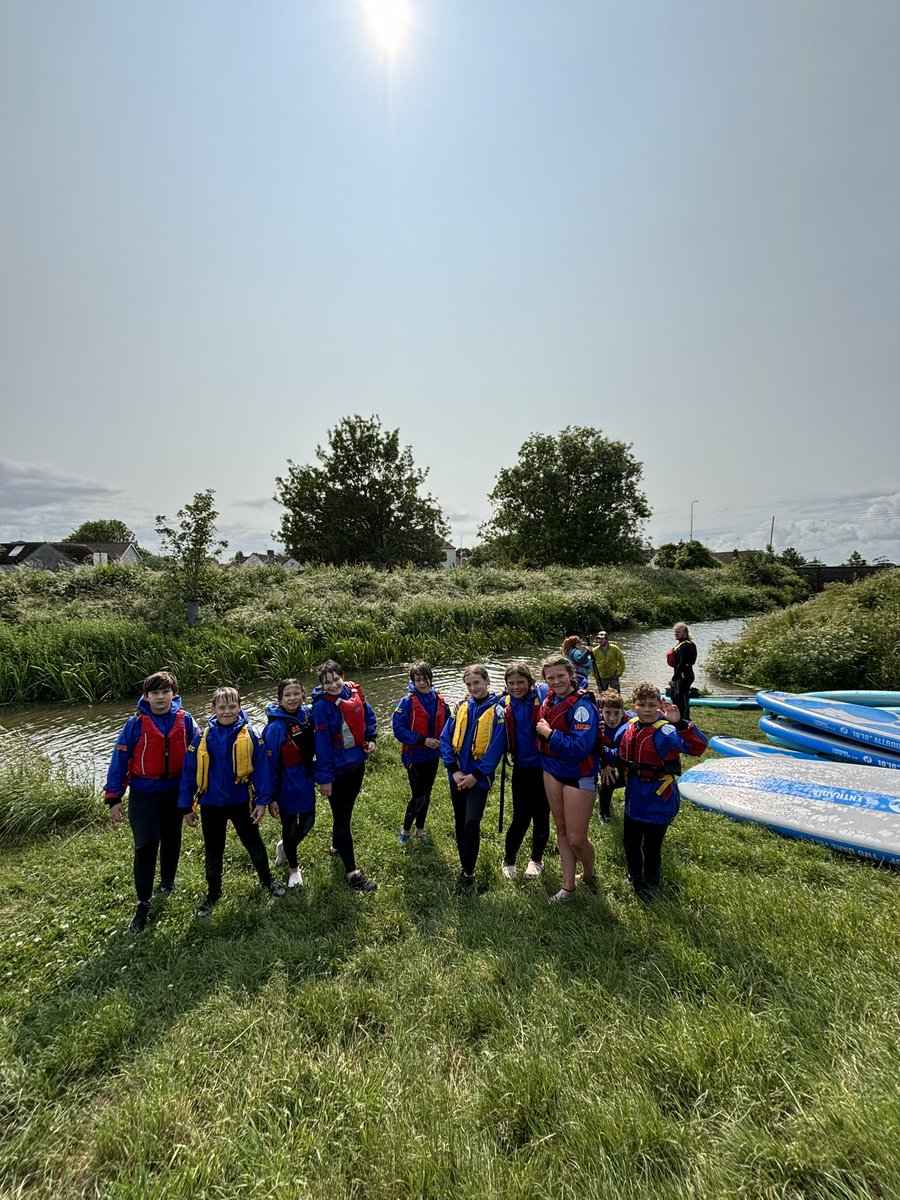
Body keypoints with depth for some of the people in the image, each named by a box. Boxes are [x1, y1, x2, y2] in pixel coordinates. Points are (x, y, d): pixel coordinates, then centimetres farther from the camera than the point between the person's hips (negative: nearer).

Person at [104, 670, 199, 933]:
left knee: (172, 839, 18)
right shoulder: (136, 724, -14)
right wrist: (114, 798, -8)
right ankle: (143, 904, 13)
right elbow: (119, 760, -9)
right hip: (144, 795, -2)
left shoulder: (184, 719, -9)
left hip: (175, 792, 3)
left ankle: (167, 882, 42)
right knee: (146, 846, -4)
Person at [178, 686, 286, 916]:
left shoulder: (249, 735, -14)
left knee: (254, 844, 17)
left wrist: (262, 801, -11)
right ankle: (213, 893, 40)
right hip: (211, 805, 1)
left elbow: (261, 768, -11)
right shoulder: (203, 737, -11)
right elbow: (189, 772, -4)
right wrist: (186, 806, 0)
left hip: (241, 802, -1)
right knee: (213, 851, 18)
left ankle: (267, 880, 40)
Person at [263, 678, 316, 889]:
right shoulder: (275, 727, -22)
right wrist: (271, 797, -14)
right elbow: (270, 764, -17)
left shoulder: (307, 714, -7)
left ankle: (284, 846, 48)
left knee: (307, 822, 17)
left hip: (306, 781, 5)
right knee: (290, 827, 13)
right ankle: (293, 868, 39)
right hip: (286, 785, -5)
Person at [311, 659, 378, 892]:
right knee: (342, 817, 2)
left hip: (357, 762, 6)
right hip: (337, 770, -6)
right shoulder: (322, 706, -22)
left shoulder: (354, 692, -6)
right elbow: (321, 744, -21)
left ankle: (338, 845, 48)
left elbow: (368, 716, 12)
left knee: (347, 809, 24)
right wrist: (324, 778, -19)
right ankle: (352, 872, 10)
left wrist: (370, 738, -4)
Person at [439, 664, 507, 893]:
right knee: (460, 823, 13)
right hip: (457, 775, 4)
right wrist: (453, 770, -8)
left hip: (479, 777, -4)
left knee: (472, 824, -12)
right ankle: (464, 867, 32)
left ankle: (469, 874, 8)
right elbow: (445, 738, 0)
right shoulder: (461, 707, 2)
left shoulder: (497, 710, -8)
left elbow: (495, 748, -11)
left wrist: (475, 775, -14)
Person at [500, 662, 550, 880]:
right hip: (521, 767, 2)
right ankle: (508, 860, 30)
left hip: (543, 766, -2)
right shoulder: (506, 704, 0)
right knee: (520, 817, 7)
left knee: (541, 814, 14)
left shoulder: (543, 694, -13)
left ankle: (536, 859, 35)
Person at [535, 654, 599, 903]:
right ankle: (568, 885, 33)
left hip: (578, 777, -6)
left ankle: (589, 873, 35)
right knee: (561, 829, 17)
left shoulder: (582, 705, -23)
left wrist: (549, 733, -26)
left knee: (576, 838, 3)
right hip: (552, 771, 7)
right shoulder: (549, 698, -2)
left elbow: (580, 749, -31)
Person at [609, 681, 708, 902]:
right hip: (634, 798, 6)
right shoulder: (627, 729, -4)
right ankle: (635, 878, 48)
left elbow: (698, 745, -38)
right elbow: (620, 755, 13)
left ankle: (649, 883, 39)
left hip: (658, 800, -6)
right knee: (630, 841, 21)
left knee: (651, 846, 12)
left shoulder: (665, 732, -24)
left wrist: (679, 723, -47)